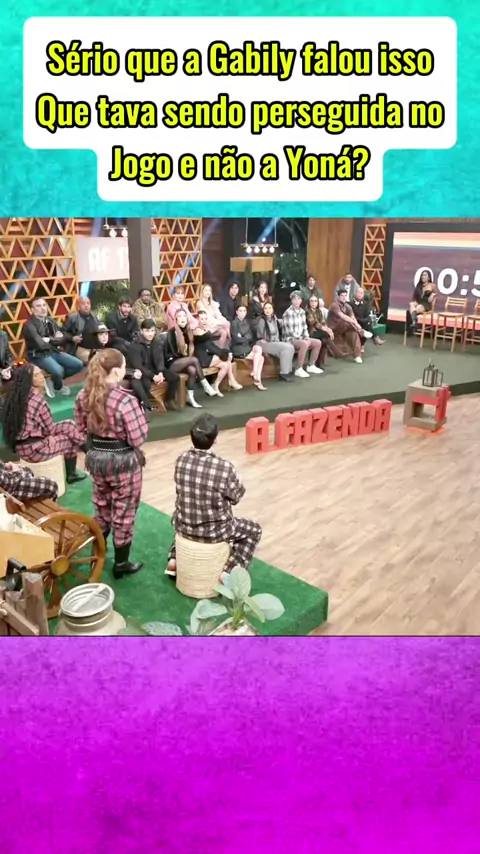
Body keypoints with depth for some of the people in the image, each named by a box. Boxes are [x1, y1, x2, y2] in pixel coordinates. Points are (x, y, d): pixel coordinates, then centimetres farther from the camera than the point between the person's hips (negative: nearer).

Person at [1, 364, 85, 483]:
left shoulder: (14, 397, 3)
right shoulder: (38, 400, -21)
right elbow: (50, 429, -12)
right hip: (36, 449, -8)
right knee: (71, 440, 12)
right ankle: (70, 475, 31)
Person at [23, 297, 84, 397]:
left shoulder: (51, 321, 8)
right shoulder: (30, 325, -14)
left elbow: (63, 340, 6)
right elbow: (41, 345, -24)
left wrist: (49, 339, -13)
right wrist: (55, 340, -8)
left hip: (54, 352, 7)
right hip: (39, 355, -7)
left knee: (78, 365, -6)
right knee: (58, 370, -32)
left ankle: (52, 380, 8)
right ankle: (58, 387, 5)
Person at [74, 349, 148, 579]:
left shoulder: (84, 395, -5)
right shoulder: (126, 400, -26)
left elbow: (82, 427, 9)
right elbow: (138, 438, -21)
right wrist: (140, 417, -4)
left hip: (95, 457, 6)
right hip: (123, 461, -6)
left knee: (101, 507, 25)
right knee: (123, 512, 11)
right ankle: (121, 564, 25)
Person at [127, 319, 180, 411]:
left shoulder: (158, 343, 3)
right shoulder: (134, 345, -16)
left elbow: (160, 360, -2)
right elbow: (137, 365, -22)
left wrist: (160, 373, -24)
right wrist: (153, 376, -31)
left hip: (154, 370, 6)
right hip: (140, 372, -6)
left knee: (175, 377, -10)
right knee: (146, 383, -38)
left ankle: (169, 401, 5)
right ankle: (145, 405, -21)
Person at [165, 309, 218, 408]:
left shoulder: (188, 332, 10)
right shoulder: (171, 332, -9)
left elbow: (191, 350, 10)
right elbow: (174, 352, -13)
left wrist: (188, 357, -9)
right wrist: (188, 357, -13)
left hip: (183, 362, 6)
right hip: (171, 363, -5)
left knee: (192, 370, -29)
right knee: (194, 360, -28)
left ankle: (190, 397, -24)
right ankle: (206, 386, -21)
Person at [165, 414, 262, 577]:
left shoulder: (181, 460, -12)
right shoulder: (225, 467, -26)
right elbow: (236, 496, -8)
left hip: (183, 527, 4)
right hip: (214, 532, -4)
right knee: (254, 530, 22)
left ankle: (175, 559, 28)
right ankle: (229, 572, 8)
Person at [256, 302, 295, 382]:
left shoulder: (274, 320, 12)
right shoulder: (262, 320, -12)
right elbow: (260, 337, -11)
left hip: (275, 342, 8)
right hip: (264, 344, -8)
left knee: (290, 347, -15)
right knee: (286, 348, -24)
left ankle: (288, 371, -9)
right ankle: (283, 373, -18)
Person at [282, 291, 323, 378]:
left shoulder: (302, 312, 9)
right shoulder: (288, 312, -16)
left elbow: (304, 327, 13)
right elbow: (289, 331, -20)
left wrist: (306, 337, -3)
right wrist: (300, 338, -19)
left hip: (301, 338, 9)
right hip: (290, 339, -9)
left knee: (318, 342, 2)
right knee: (305, 344, -35)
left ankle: (311, 366, 12)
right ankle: (299, 370, -28)